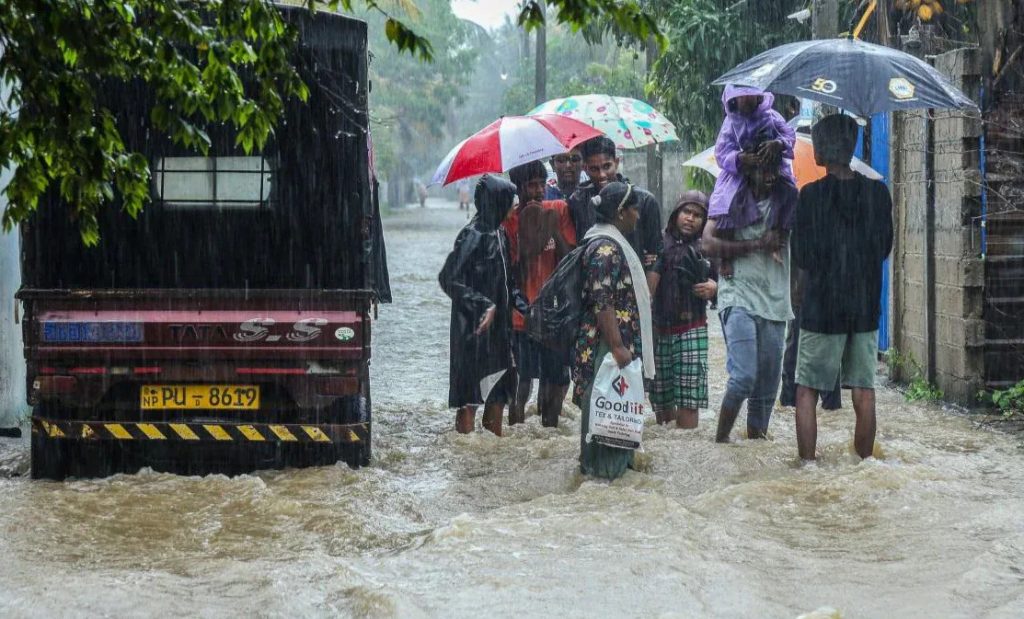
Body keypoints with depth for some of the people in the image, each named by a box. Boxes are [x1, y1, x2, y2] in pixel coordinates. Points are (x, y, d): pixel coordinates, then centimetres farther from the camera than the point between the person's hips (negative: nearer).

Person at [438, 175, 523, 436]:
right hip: (474, 326, -9)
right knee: (471, 393, -2)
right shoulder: (472, 235, -16)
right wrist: (483, 305, -22)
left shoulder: (499, 233, 9)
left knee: (498, 390, 13)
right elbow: (449, 278, -19)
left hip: (499, 324, 9)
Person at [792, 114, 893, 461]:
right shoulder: (877, 192, 0)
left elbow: (801, 256, -7)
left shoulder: (812, 195, -11)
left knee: (807, 392, 4)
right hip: (866, 307, 4)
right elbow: (885, 248, 10)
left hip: (822, 307, -4)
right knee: (864, 393, 9)